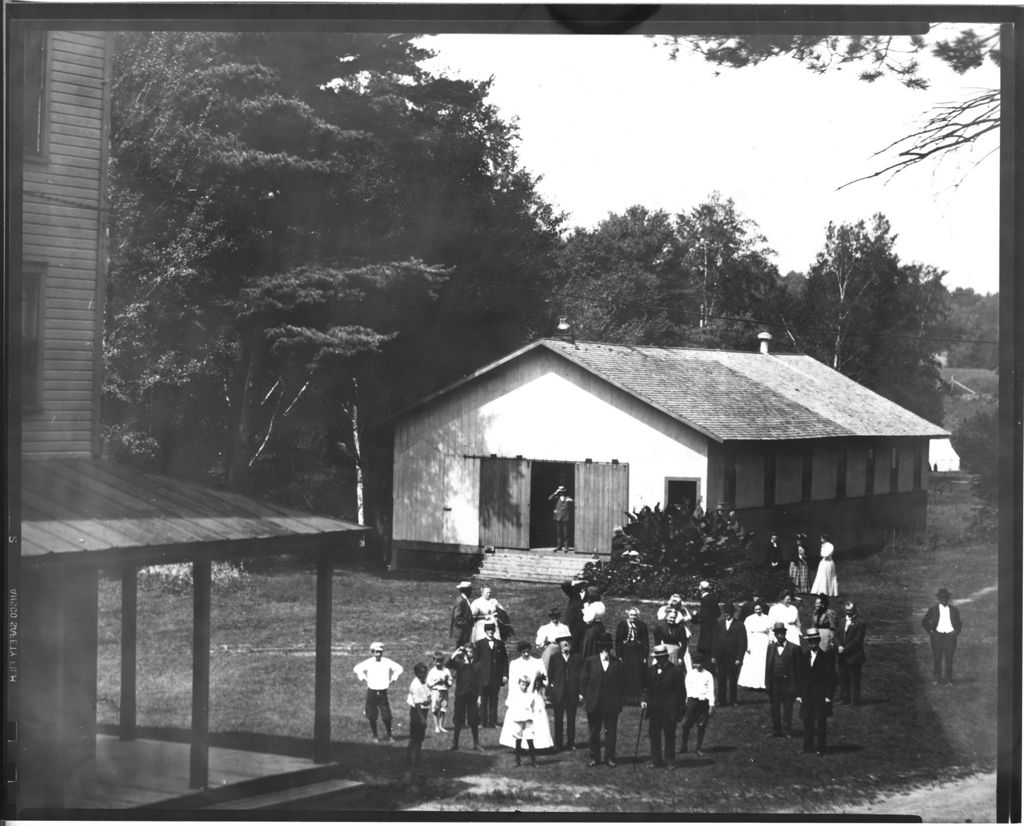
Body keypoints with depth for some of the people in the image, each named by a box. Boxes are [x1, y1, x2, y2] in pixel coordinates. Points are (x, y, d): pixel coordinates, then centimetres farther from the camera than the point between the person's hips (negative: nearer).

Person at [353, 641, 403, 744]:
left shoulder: (387, 662, -1)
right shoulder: (368, 663, -1)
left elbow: (399, 669, 12)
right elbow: (357, 669, 13)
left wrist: (393, 679, 6)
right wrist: (363, 678, 4)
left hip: (383, 692, 0)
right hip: (371, 692, 1)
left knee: (386, 716, -6)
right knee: (372, 717, 3)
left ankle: (388, 735, 14)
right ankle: (375, 736, 17)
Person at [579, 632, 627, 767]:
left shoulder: (617, 664, 2)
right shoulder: (590, 662, 3)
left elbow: (622, 683, 5)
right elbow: (584, 680, 4)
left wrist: (619, 699, 0)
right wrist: (583, 695, -2)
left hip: (612, 704, 0)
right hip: (594, 704, 0)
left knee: (611, 732, 3)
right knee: (594, 732, 8)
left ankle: (610, 757, 13)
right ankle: (594, 758, 16)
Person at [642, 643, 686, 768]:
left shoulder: (676, 671, -4)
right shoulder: (650, 670, 10)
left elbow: (681, 692, -3)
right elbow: (646, 688, 13)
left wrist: (678, 711, -6)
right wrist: (643, 700, -6)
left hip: (669, 710, -4)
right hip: (654, 709, 4)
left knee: (669, 736, 2)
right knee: (654, 735, 5)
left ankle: (670, 761, 10)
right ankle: (656, 761, 12)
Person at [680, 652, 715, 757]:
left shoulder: (708, 675, 4)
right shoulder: (690, 673, 7)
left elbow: (711, 691, 3)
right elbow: (686, 688, 7)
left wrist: (711, 705, -3)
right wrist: (684, 702, 2)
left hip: (704, 701, 0)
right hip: (692, 700, 0)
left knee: (701, 726, 2)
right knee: (687, 724, -4)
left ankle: (699, 749, 11)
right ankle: (684, 746, 9)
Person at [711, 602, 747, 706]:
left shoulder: (740, 626, -2)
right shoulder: (719, 623, 7)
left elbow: (742, 643, -3)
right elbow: (715, 640, 9)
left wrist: (739, 658, -9)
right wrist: (713, 656, 4)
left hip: (733, 658, -2)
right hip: (720, 657, 2)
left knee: (732, 680, 4)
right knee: (721, 680, 2)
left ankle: (732, 701, 13)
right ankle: (721, 700, 8)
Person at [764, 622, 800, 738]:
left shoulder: (794, 648, -3)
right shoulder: (771, 647, 9)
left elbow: (797, 667, -5)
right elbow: (767, 665, 10)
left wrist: (794, 685, -10)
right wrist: (767, 682, 3)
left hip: (787, 682, -4)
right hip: (774, 682, 4)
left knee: (787, 708, 2)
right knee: (774, 708, 9)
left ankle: (787, 731, 9)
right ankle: (776, 730, 19)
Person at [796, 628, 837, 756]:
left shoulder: (826, 657, -2)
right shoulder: (804, 657, 10)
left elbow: (831, 678, -4)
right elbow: (799, 677, 11)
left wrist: (828, 695, -10)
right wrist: (798, 694, 4)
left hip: (821, 696, -4)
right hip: (806, 696, 4)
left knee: (821, 722, -4)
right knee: (807, 722, 5)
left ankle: (820, 748, 2)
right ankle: (808, 747, 11)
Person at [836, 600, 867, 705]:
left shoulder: (860, 623, -6)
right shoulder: (841, 621, 15)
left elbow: (857, 640, -12)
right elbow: (837, 636, 13)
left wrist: (845, 649, -15)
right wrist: (839, 646, -6)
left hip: (854, 656, -6)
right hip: (842, 657, 6)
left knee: (855, 680, -2)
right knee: (843, 679, 8)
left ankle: (856, 701, 2)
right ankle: (844, 698, 16)